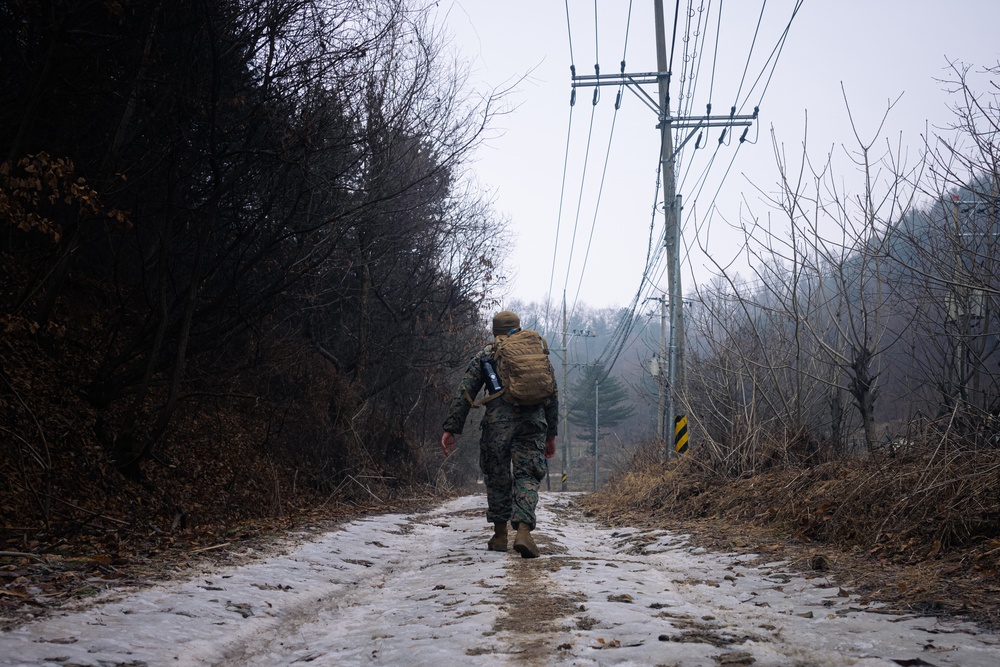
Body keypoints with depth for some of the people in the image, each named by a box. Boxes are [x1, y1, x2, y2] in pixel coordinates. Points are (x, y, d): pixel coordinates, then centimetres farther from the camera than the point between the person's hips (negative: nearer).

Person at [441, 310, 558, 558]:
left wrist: (451, 429, 4)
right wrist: (551, 434, 22)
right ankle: (523, 530, -19)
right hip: (533, 425, 1)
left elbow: (464, 393, 4)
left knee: (497, 477, 13)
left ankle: (500, 535, 19)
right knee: (527, 477, 1)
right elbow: (553, 394, 17)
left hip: (497, 425, -1)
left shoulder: (486, 355, 12)